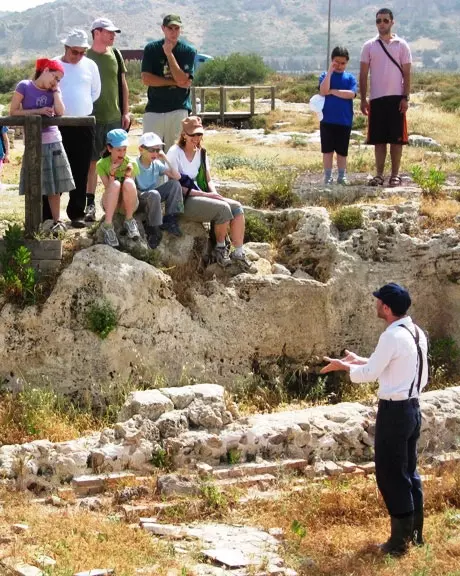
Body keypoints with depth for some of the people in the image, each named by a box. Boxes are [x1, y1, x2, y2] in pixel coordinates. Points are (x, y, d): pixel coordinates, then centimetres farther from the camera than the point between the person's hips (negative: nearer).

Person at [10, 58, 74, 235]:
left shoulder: (53, 91, 7)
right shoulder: (24, 86, -5)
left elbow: (60, 112, -7)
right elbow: (13, 111, -8)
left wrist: (56, 91, -5)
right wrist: (37, 111, -14)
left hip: (53, 142, 4)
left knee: (54, 184, 7)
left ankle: (57, 221, 14)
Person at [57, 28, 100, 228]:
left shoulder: (90, 65, 5)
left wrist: (81, 107, 10)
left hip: (84, 125, 3)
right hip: (59, 124, -2)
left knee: (81, 172, 5)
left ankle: (77, 213, 11)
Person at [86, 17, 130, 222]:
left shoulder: (115, 55, 8)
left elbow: (123, 84, 13)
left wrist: (126, 112, 9)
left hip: (115, 117, 4)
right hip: (92, 118, -3)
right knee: (92, 161, 0)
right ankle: (90, 204, 5)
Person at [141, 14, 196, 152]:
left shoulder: (188, 51, 2)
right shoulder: (151, 49, 4)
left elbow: (182, 79, -10)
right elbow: (146, 79, -6)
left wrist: (169, 54, -9)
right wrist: (175, 82, -8)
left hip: (179, 109, 0)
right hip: (154, 109, 0)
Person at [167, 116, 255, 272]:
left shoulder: (201, 153, 15)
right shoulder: (175, 152, -8)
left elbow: (208, 180, 16)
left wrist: (214, 193, -7)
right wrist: (204, 194, -18)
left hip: (202, 197, 8)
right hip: (183, 201, -8)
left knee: (236, 207, -13)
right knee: (223, 208, -27)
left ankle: (238, 254, -12)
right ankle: (220, 248, -6)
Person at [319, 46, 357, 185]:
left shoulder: (350, 78, 4)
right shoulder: (325, 76, 2)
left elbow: (351, 94, -13)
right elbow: (323, 91, -16)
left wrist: (332, 91, -11)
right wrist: (330, 71, -16)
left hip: (345, 121, 1)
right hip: (327, 120, -1)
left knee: (342, 151, 8)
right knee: (327, 150, 3)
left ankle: (342, 176, 18)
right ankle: (328, 177, 9)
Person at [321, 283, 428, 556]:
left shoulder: (392, 337, -20)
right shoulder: (417, 333, 8)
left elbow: (369, 374, -14)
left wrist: (344, 366, 3)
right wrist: (360, 360, 17)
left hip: (394, 411, -9)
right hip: (413, 408, 9)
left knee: (391, 475, 0)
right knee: (410, 472, 16)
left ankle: (400, 540, 5)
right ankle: (415, 533, 23)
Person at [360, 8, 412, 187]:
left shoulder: (402, 45, 3)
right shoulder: (369, 46, 6)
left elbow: (407, 74, 1)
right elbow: (363, 74, 6)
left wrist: (405, 98, -7)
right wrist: (363, 100, -1)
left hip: (396, 98, -1)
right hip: (376, 98, 1)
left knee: (397, 138, -1)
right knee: (378, 139, 4)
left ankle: (395, 175, 4)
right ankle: (379, 174, 8)